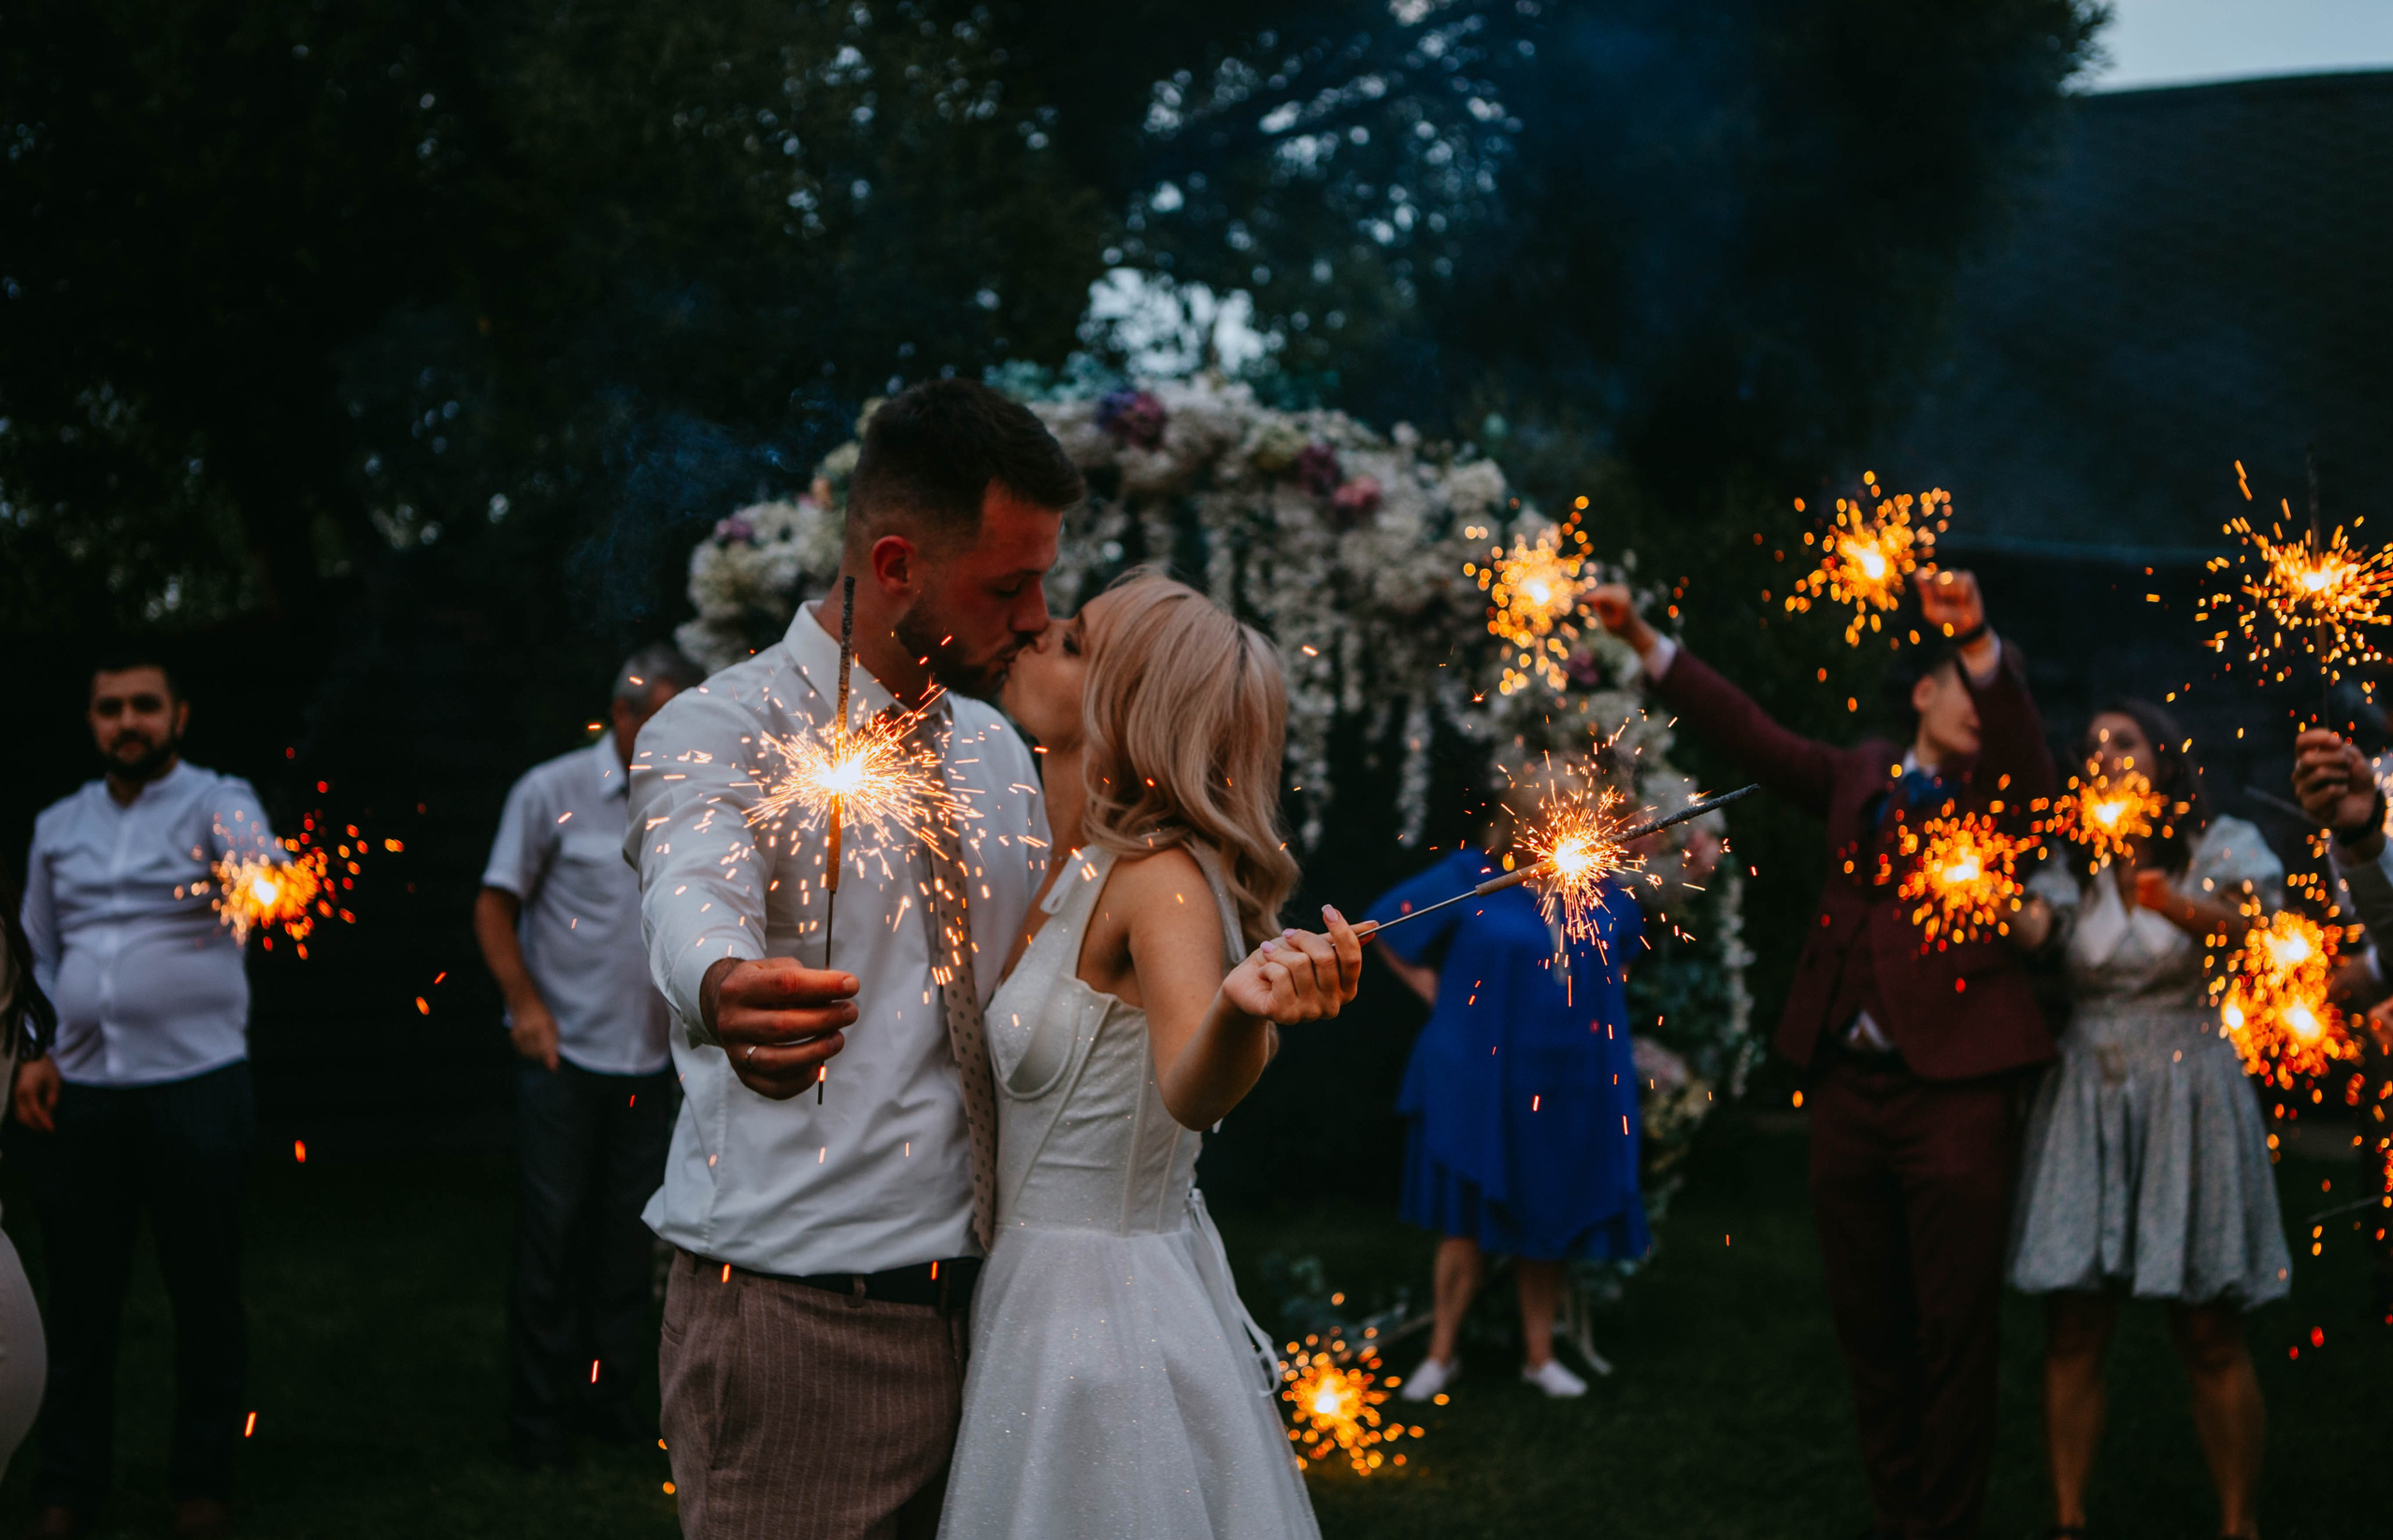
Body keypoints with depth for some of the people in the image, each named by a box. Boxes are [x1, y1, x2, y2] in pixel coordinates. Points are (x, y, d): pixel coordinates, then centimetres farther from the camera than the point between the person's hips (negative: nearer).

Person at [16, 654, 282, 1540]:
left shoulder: (216, 803, -1)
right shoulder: (59, 826, 14)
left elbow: (259, 868, -23)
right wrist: (33, 1054, 8)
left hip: (194, 1089, -4)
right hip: (80, 1094, 4)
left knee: (204, 1295, 4)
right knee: (78, 1301, 8)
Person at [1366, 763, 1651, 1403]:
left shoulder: (1602, 892, 5)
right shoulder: (1472, 879, -5)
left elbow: (1623, 959, 26)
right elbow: (1385, 926, 3)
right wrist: (1430, 985, -1)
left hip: (1570, 1082, 3)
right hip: (1483, 1079, -3)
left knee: (1549, 1216, 9)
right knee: (1469, 1217, -1)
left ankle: (1538, 1354, 19)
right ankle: (1441, 1354, 10)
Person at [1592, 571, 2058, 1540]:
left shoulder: (2000, 793, 2)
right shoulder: (1859, 779, 14)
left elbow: (2018, 736, -19)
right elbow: (1748, 733, 15)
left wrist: (1980, 642, -37)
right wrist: (1642, 639, 12)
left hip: (1954, 1091, -4)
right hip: (1847, 1088, 4)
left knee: (1954, 1333, -2)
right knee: (1869, 1327, 12)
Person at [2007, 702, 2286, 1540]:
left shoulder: (2222, 847, 2)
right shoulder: (2071, 864, 11)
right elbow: (2025, 934, -8)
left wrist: (2183, 908, -37)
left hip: (2186, 1094, -2)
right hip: (2086, 1100, 3)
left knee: (2209, 1335, -3)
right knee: (2071, 1330, -2)